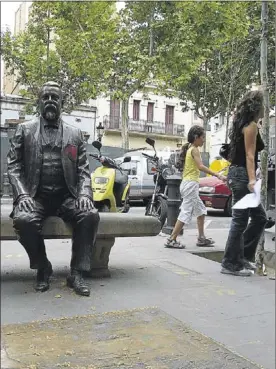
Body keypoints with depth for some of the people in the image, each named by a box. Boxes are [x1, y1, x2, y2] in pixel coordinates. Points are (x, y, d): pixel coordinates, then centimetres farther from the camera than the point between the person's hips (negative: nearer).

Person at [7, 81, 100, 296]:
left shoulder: (75, 134, 15)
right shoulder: (25, 130, 11)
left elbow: (83, 170, 9)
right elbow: (14, 166, 3)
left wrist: (84, 194, -11)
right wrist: (22, 195, -14)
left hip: (66, 196, 1)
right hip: (35, 196, -1)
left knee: (91, 215, -28)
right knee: (23, 220, -33)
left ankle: (77, 273, -14)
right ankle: (43, 269, -6)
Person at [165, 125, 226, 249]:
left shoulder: (188, 149, 16)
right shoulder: (194, 149, -11)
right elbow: (201, 166, -24)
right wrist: (218, 175, -29)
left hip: (187, 183, 10)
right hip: (191, 184, -10)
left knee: (201, 210, 16)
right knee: (186, 213, -7)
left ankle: (201, 238, 20)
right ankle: (171, 240, -5)